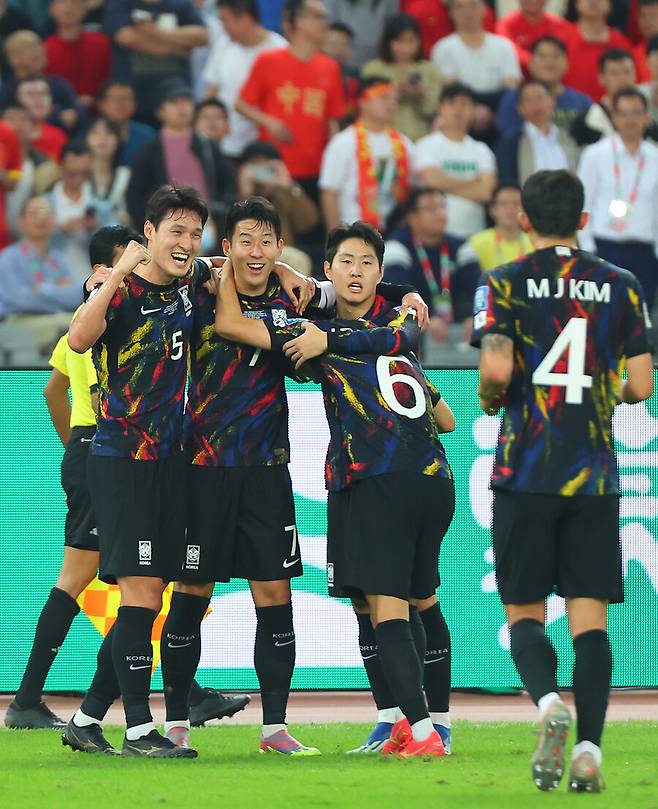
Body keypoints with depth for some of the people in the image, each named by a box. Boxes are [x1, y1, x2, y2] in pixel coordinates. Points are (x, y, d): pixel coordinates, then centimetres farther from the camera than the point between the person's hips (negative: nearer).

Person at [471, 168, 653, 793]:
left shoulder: (505, 285, -1)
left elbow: (497, 370, -15)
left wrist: (489, 398, 7)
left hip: (525, 475, -1)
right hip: (595, 477, 1)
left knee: (524, 612, 6)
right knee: (589, 617, 2)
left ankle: (549, 702, -21)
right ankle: (588, 748, -10)